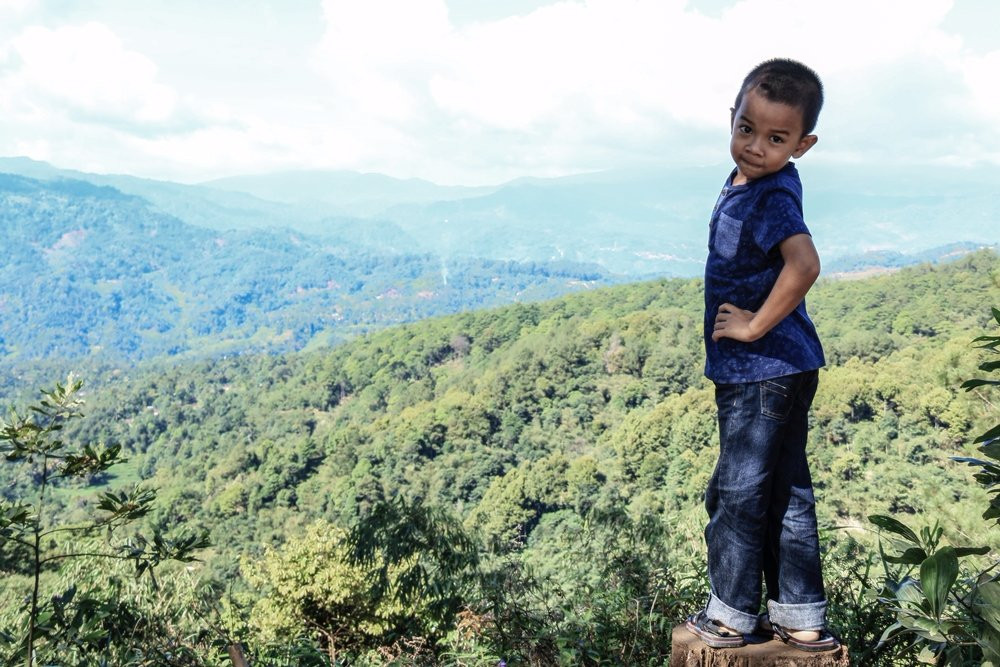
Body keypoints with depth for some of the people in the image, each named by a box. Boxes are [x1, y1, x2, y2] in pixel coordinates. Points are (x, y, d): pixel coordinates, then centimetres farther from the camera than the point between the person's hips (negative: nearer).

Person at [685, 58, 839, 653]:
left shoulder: (773, 197, -20)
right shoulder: (749, 182, 9)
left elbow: (804, 264, -37)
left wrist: (754, 326, -26)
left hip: (762, 370, -10)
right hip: (783, 369, 10)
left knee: (738, 494, 4)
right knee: (786, 492, 15)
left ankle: (731, 616, 20)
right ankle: (802, 619, 26)